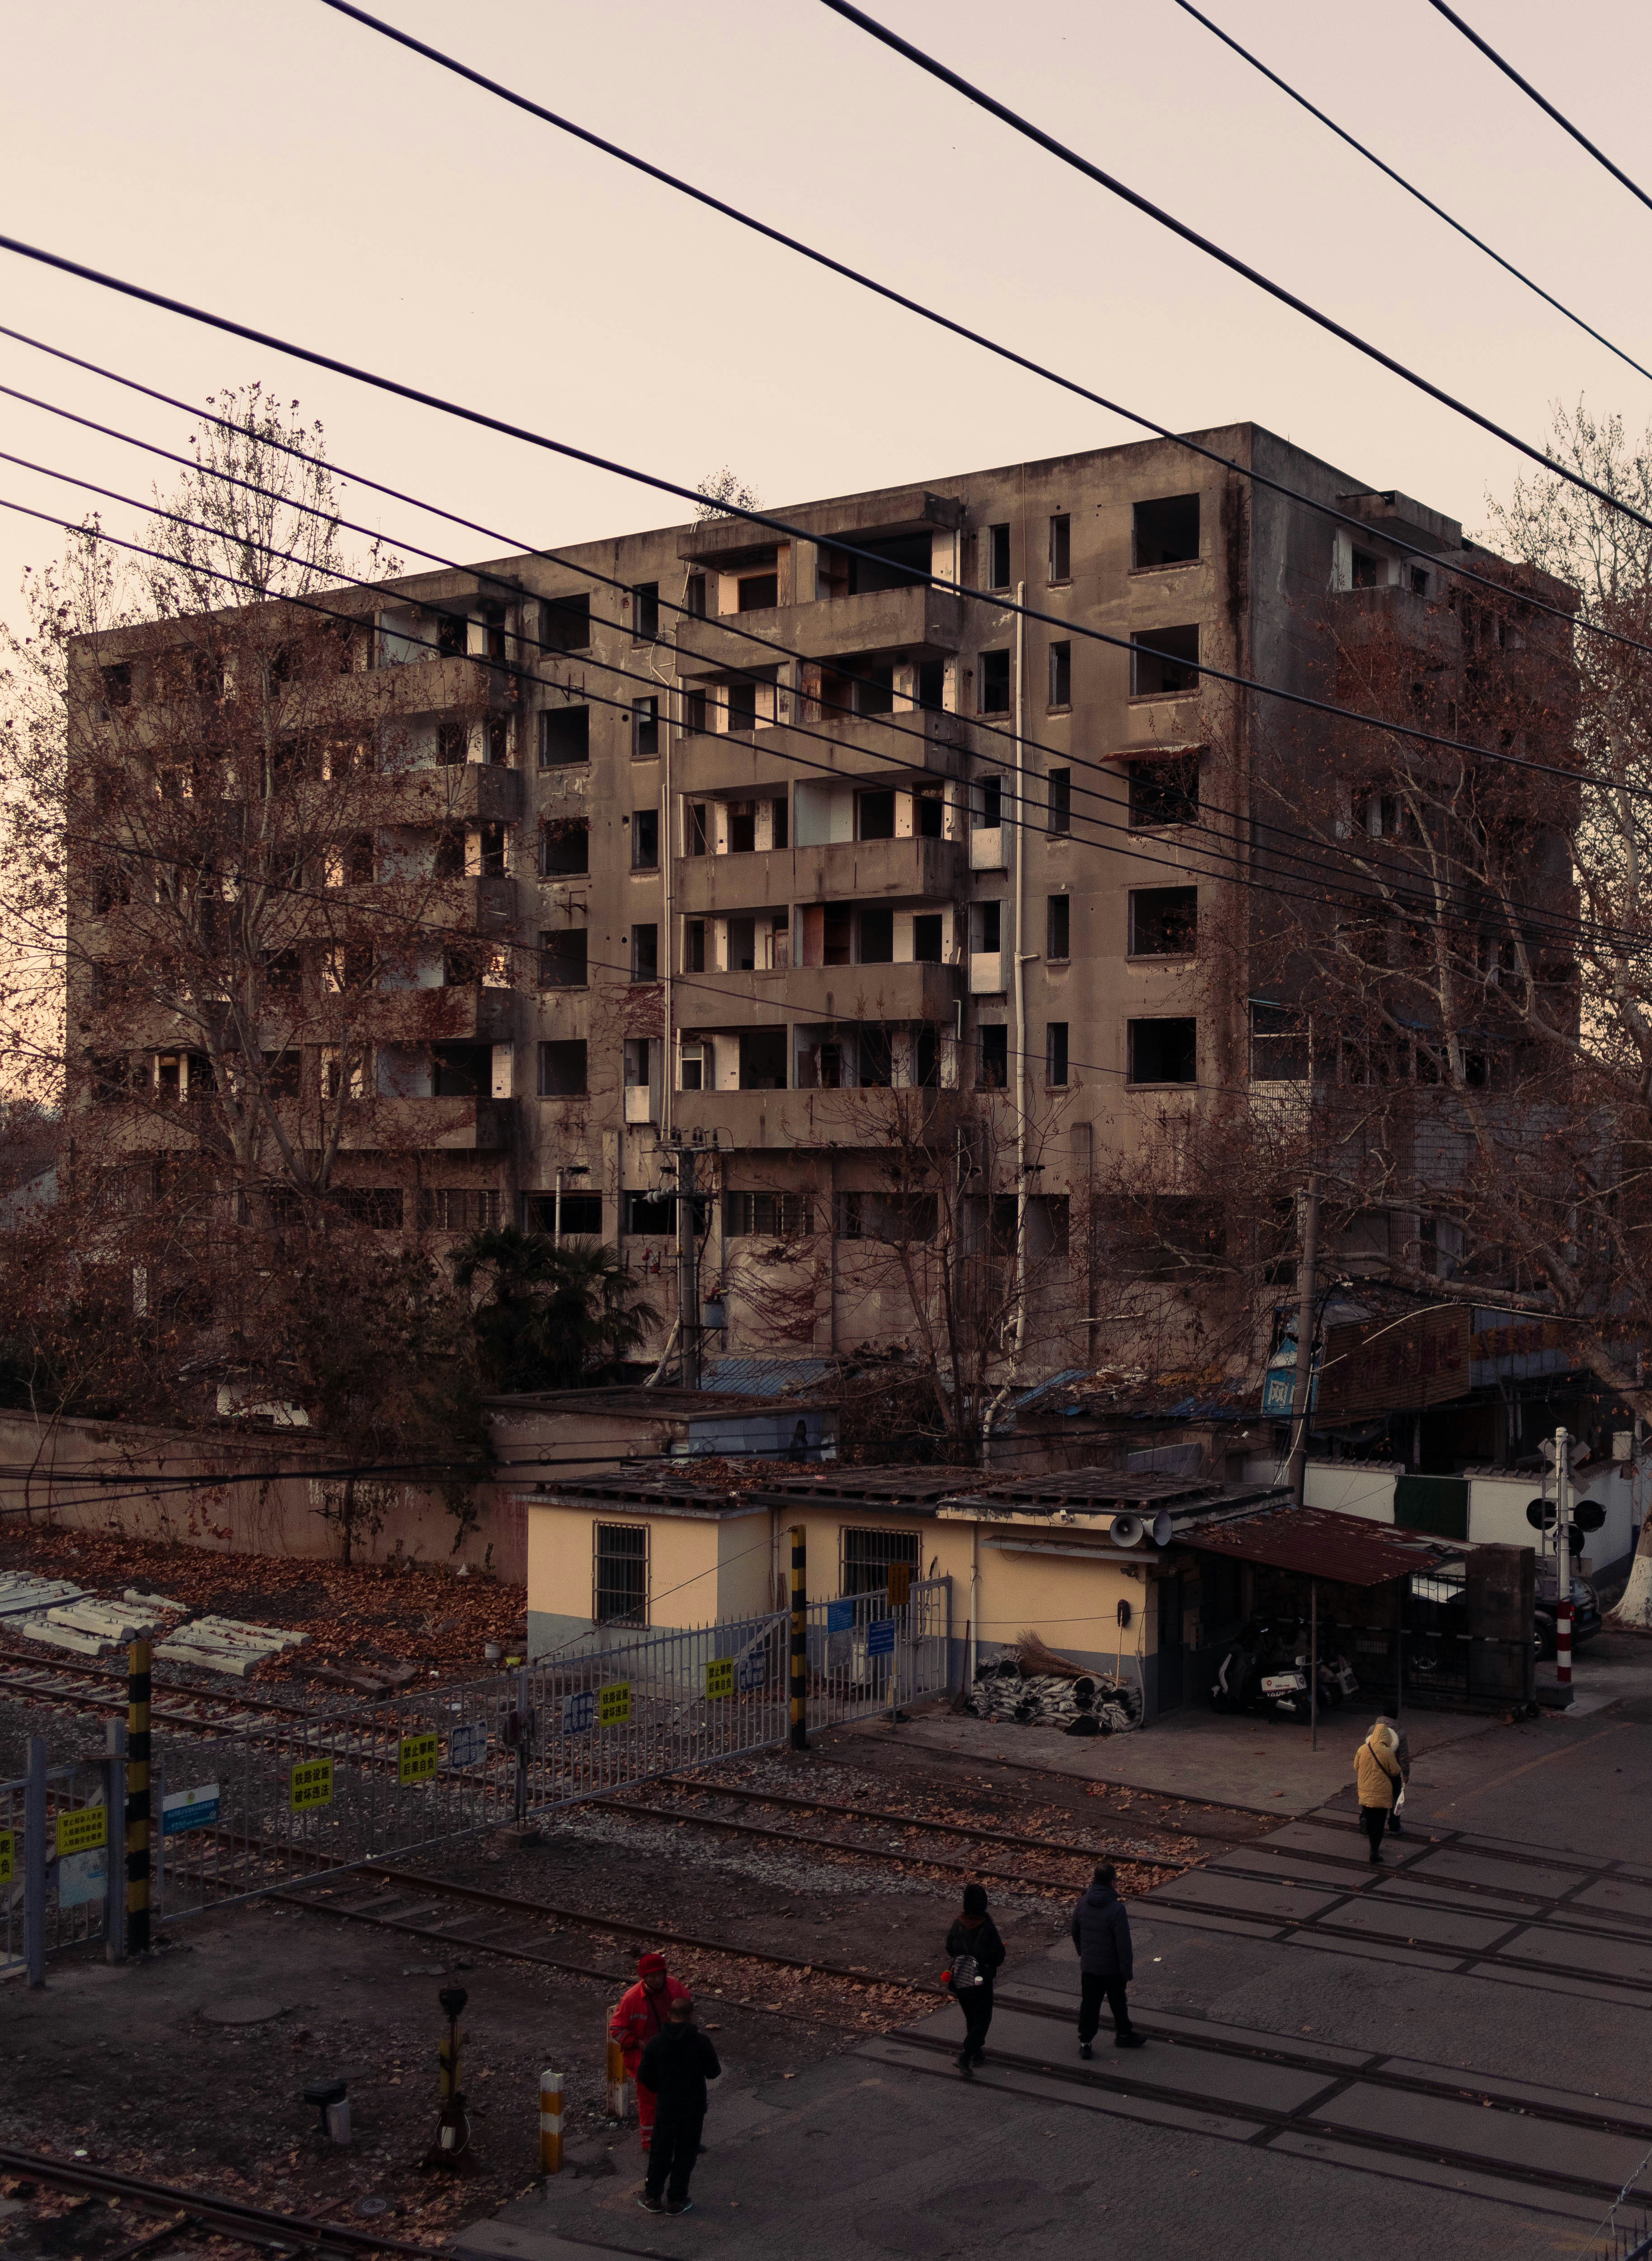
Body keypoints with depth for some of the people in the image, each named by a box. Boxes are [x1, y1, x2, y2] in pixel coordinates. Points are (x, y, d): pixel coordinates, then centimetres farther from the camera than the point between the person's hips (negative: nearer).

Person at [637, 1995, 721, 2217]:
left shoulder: (657, 2042, -9)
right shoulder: (702, 2042, -14)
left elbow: (644, 2076, -3)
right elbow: (713, 2073, -5)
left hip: (665, 2107, 2)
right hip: (693, 2109, -1)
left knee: (660, 2152, 15)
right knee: (685, 2155, 11)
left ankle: (653, 2198, 22)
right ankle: (676, 2200, 16)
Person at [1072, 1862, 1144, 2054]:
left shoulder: (1083, 1903, -6)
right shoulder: (1116, 1908, -25)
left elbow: (1075, 1933, 9)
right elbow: (1123, 1944, -21)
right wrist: (1128, 1971, -11)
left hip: (1088, 1966, 4)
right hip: (1112, 1968, -4)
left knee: (1089, 2004, 12)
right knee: (1118, 2002, 18)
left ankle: (1085, 2043, 15)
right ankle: (1123, 2034, 36)